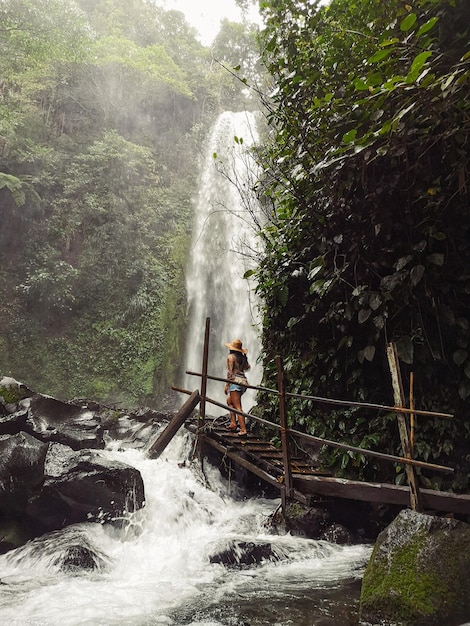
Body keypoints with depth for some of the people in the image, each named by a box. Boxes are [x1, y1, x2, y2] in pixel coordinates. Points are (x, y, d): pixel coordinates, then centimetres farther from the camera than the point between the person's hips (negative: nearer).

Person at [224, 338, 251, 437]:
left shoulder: (231, 357, -4)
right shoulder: (243, 357, 14)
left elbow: (230, 372, -11)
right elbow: (248, 367, 31)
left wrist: (226, 385, -7)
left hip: (235, 382, -8)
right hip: (244, 381, 8)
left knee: (238, 407, -9)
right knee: (229, 401, 23)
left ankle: (243, 430, -15)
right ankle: (233, 423, 14)